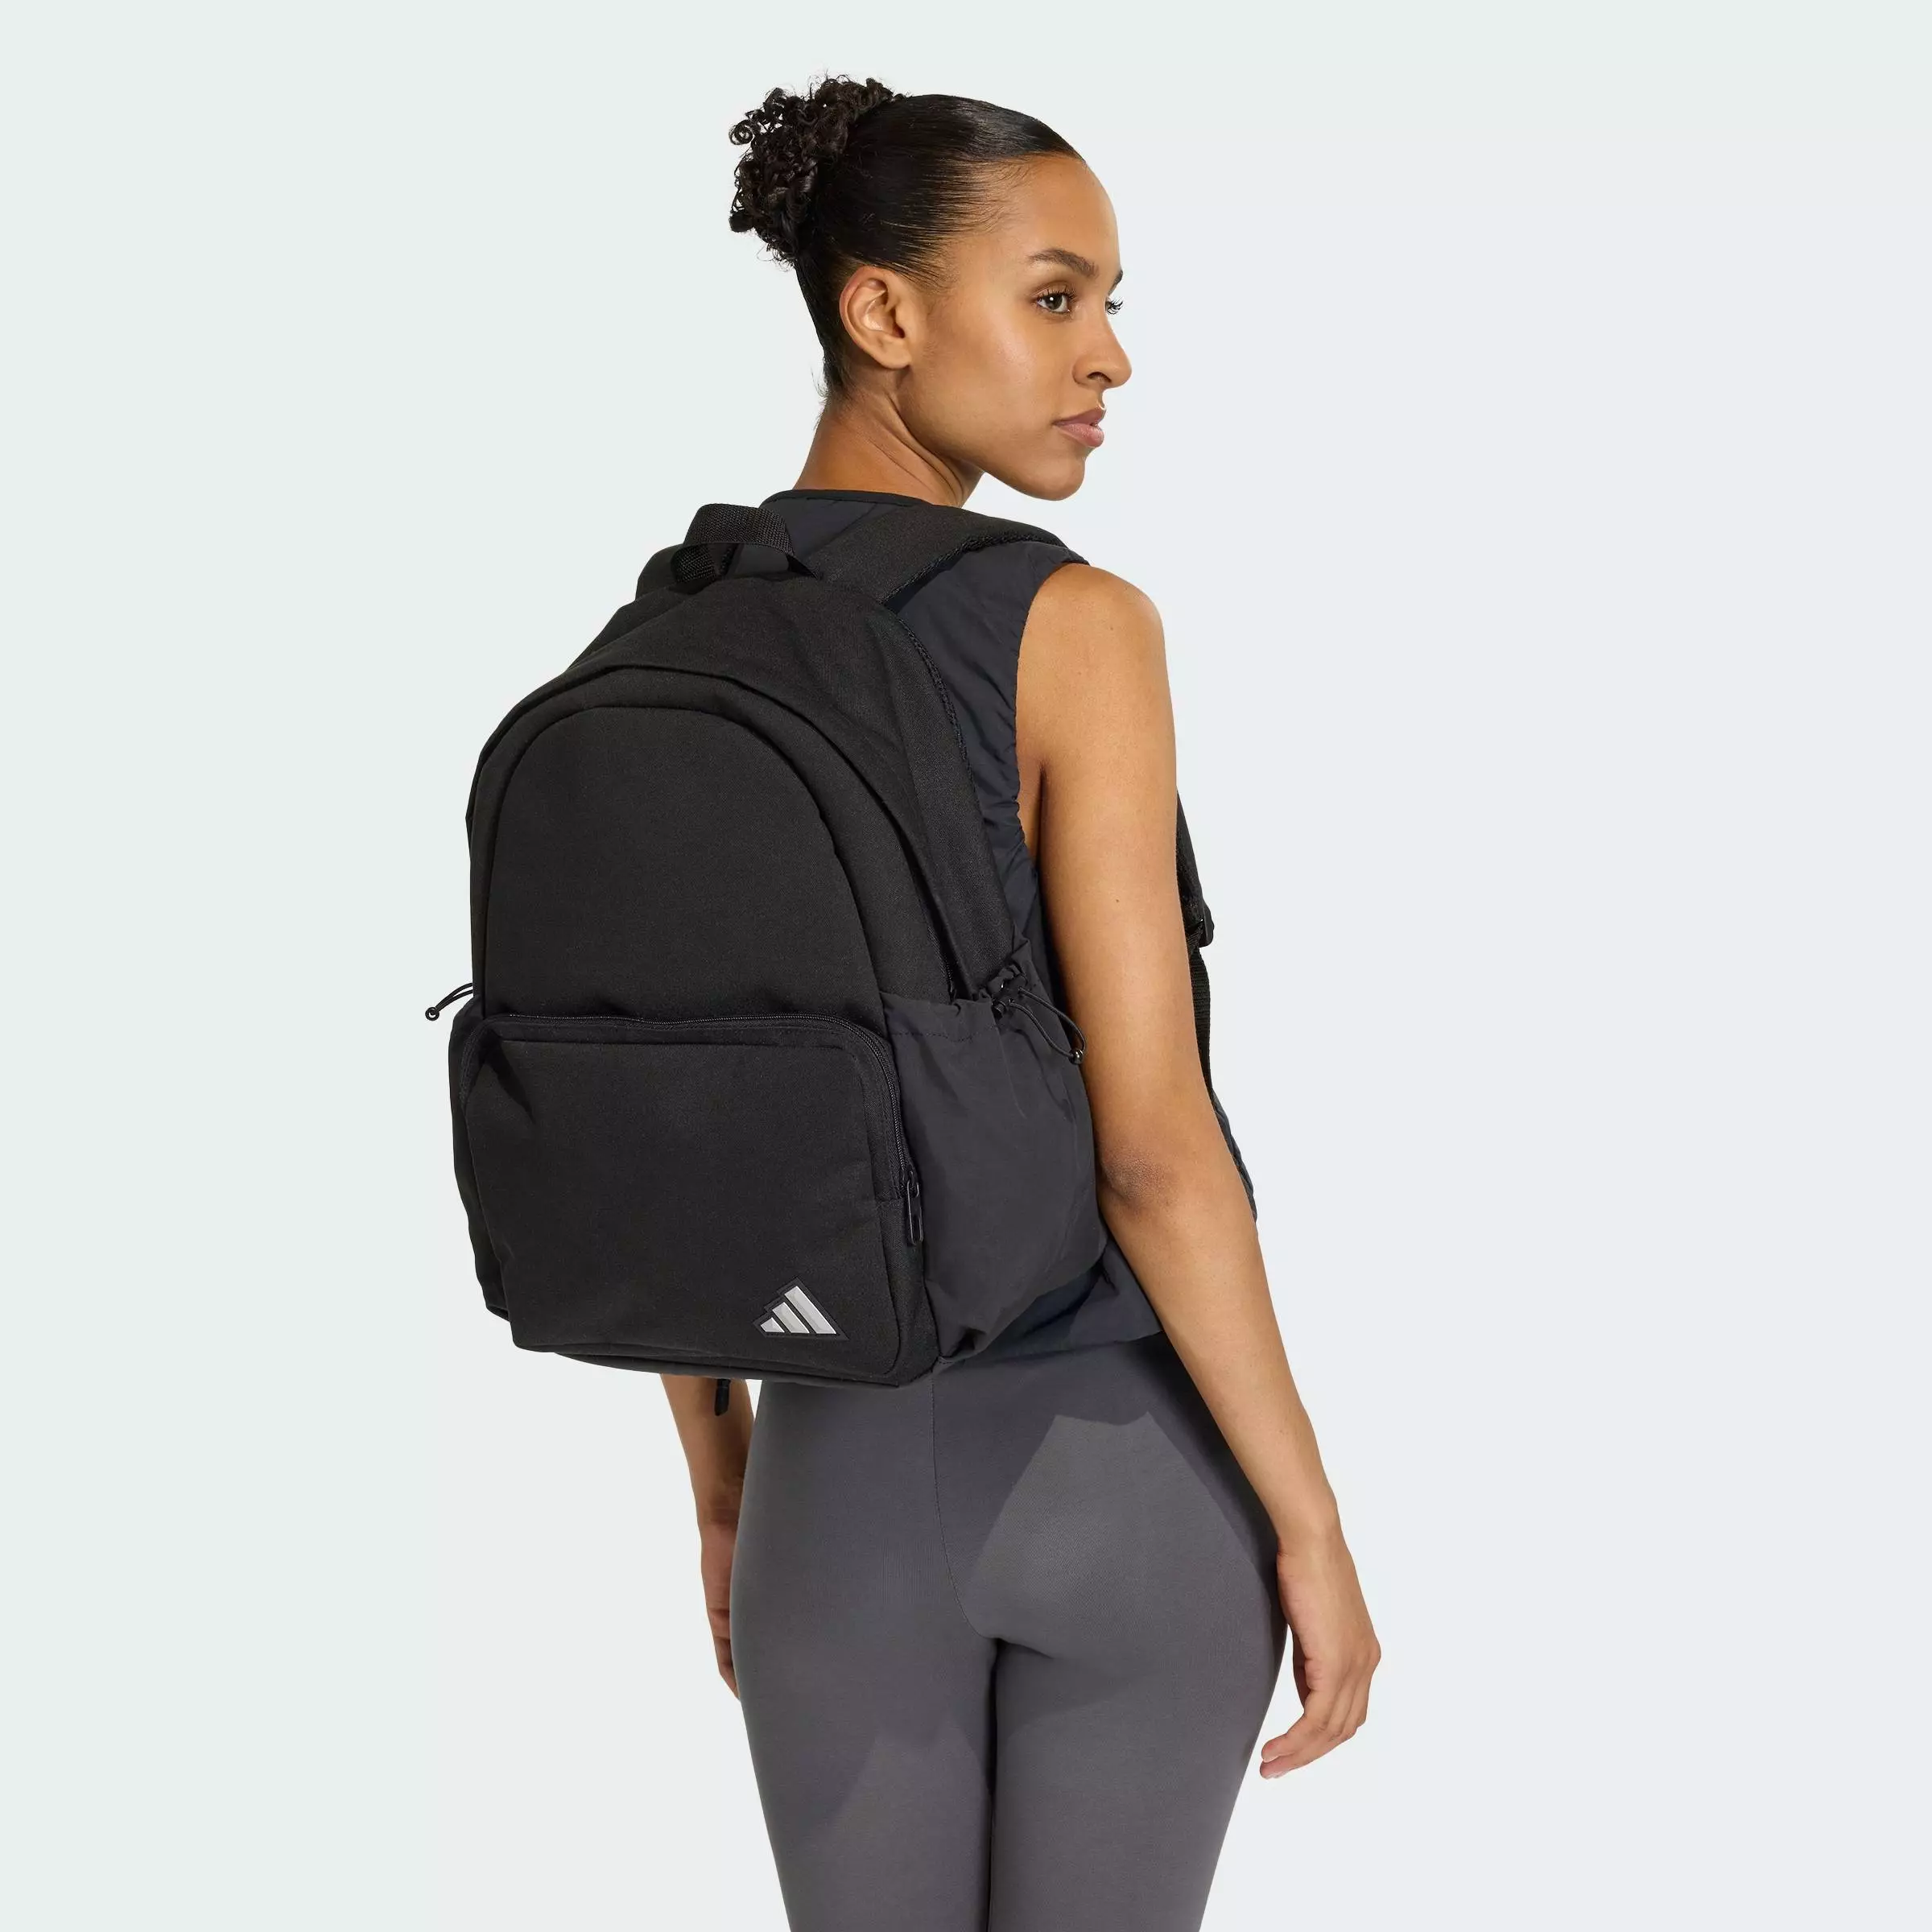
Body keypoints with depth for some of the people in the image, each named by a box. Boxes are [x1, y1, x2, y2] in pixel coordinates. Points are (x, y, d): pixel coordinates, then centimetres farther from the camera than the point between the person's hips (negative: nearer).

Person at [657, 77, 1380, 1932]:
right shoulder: (1074, 627, -18)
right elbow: (1154, 1142, -21)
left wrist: (722, 1498, 16)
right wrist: (1315, 1532, -11)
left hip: (853, 1467, 4)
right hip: (1133, 1456, -4)